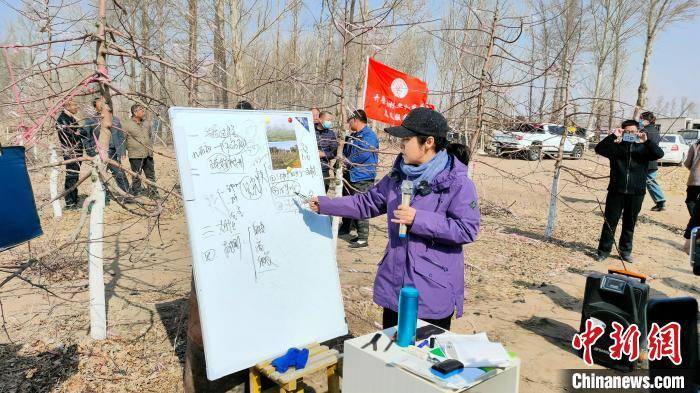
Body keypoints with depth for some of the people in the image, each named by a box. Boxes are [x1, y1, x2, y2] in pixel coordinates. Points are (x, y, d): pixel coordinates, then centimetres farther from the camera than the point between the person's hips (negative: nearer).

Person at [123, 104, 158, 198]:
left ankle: (153, 193, 17)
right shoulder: (127, 124, -5)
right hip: (136, 155, -6)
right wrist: (130, 148, -5)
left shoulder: (146, 123, 15)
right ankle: (136, 193, 8)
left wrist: (151, 147, 17)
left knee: (151, 175, 10)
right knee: (136, 176, 0)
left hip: (148, 155, 6)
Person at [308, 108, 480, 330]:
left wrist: (418, 220, -23)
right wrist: (324, 204, 10)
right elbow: (367, 203, 14)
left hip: (433, 291, -6)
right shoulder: (398, 176, 6)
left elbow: (467, 230, -19)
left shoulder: (457, 182, -15)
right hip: (394, 285, 6)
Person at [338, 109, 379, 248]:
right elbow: (345, 152, 28)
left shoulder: (369, 136, -13)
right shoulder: (352, 136, 17)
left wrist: (348, 162, -9)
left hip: (362, 178, -10)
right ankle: (344, 230, 34)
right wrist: (344, 160, 6)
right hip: (350, 175, 10)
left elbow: (363, 155, -22)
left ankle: (363, 238, -3)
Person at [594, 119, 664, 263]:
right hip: (616, 192, -1)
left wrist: (646, 141, -22)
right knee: (610, 222, 3)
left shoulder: (643, 148, 5)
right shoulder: (616, 146, 2)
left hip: (636, 193, 1)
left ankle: (625, 251, 23)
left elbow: (659, 154, -11)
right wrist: (613, 137, -21)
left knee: (629, 224, 11)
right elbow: (599, 149, -12)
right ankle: (604, 251, 11)